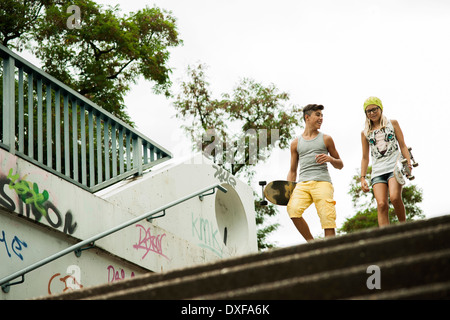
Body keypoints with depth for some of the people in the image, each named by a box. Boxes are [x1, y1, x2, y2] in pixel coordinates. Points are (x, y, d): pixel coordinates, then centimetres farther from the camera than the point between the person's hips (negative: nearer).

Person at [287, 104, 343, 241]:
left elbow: (340, 165, 22)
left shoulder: (326, 139, 17)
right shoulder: (296, 143, 20)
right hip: (302, 183, 1)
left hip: (322, 182, -1)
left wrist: (330, 159, -1)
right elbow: (292, 171, 23)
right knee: (293, 209, -26)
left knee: (327, 219, -16)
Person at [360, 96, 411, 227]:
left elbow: (402, 145, 11)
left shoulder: (392, 124, 13)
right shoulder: (365, 133, 16)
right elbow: (365, 157, 18)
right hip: (377, 171, 2)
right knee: (381, 204, -15)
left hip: (395, 167, -2)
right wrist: (362, 178, 9)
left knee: (395, 197, -25)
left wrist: (409, 163, -3)